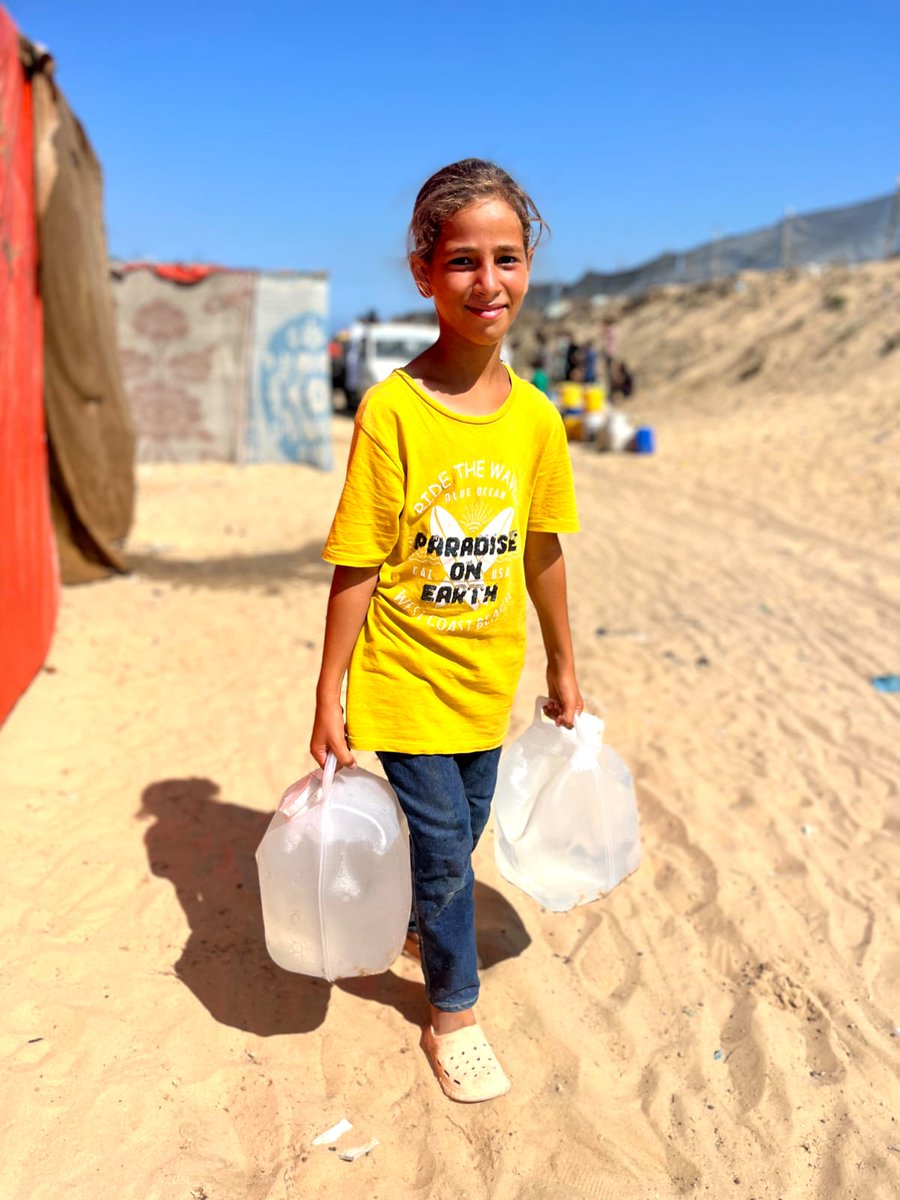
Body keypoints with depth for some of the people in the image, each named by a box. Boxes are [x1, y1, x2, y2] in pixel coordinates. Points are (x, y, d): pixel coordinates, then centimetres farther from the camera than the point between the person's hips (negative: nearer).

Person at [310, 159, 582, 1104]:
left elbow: (542, 553, 6)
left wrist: (563, 665, 14)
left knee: (459, 833, 20)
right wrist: (329, 697, -9)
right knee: (443, 844, 6)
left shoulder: (535, 416, -4)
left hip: (487, 681, 4)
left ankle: (411, 915, 52)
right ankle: (452, 1013, 31)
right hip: (405, 680, -4)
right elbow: (356, 569, -13)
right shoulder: (391, 411, -17)